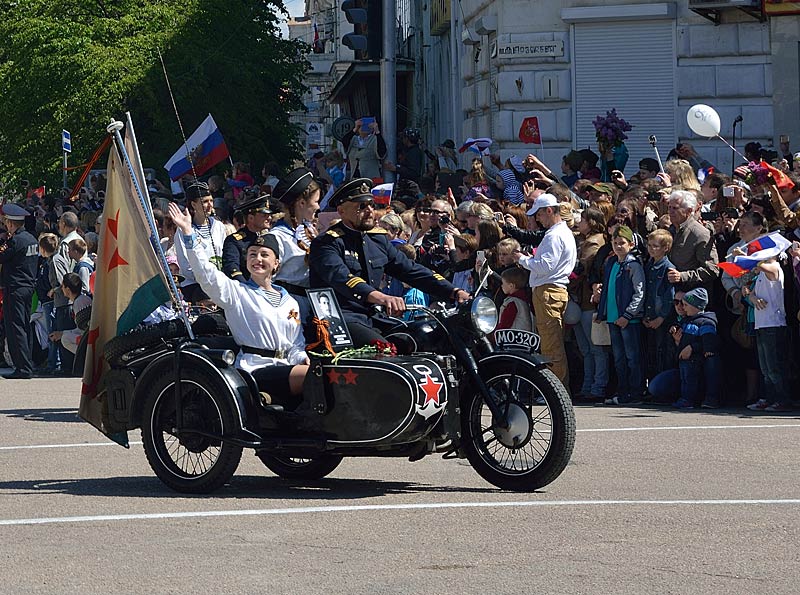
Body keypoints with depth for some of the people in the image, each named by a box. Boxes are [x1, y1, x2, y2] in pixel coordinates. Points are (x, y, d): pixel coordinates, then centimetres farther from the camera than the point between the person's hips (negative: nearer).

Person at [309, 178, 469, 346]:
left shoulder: (378, 239, 17)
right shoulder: (326, 243, -7)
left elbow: (411, 270, 15)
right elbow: (340, 277, -25)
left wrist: (454, 292, 2)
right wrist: (379, 297, -44)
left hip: (371, 318, 8)